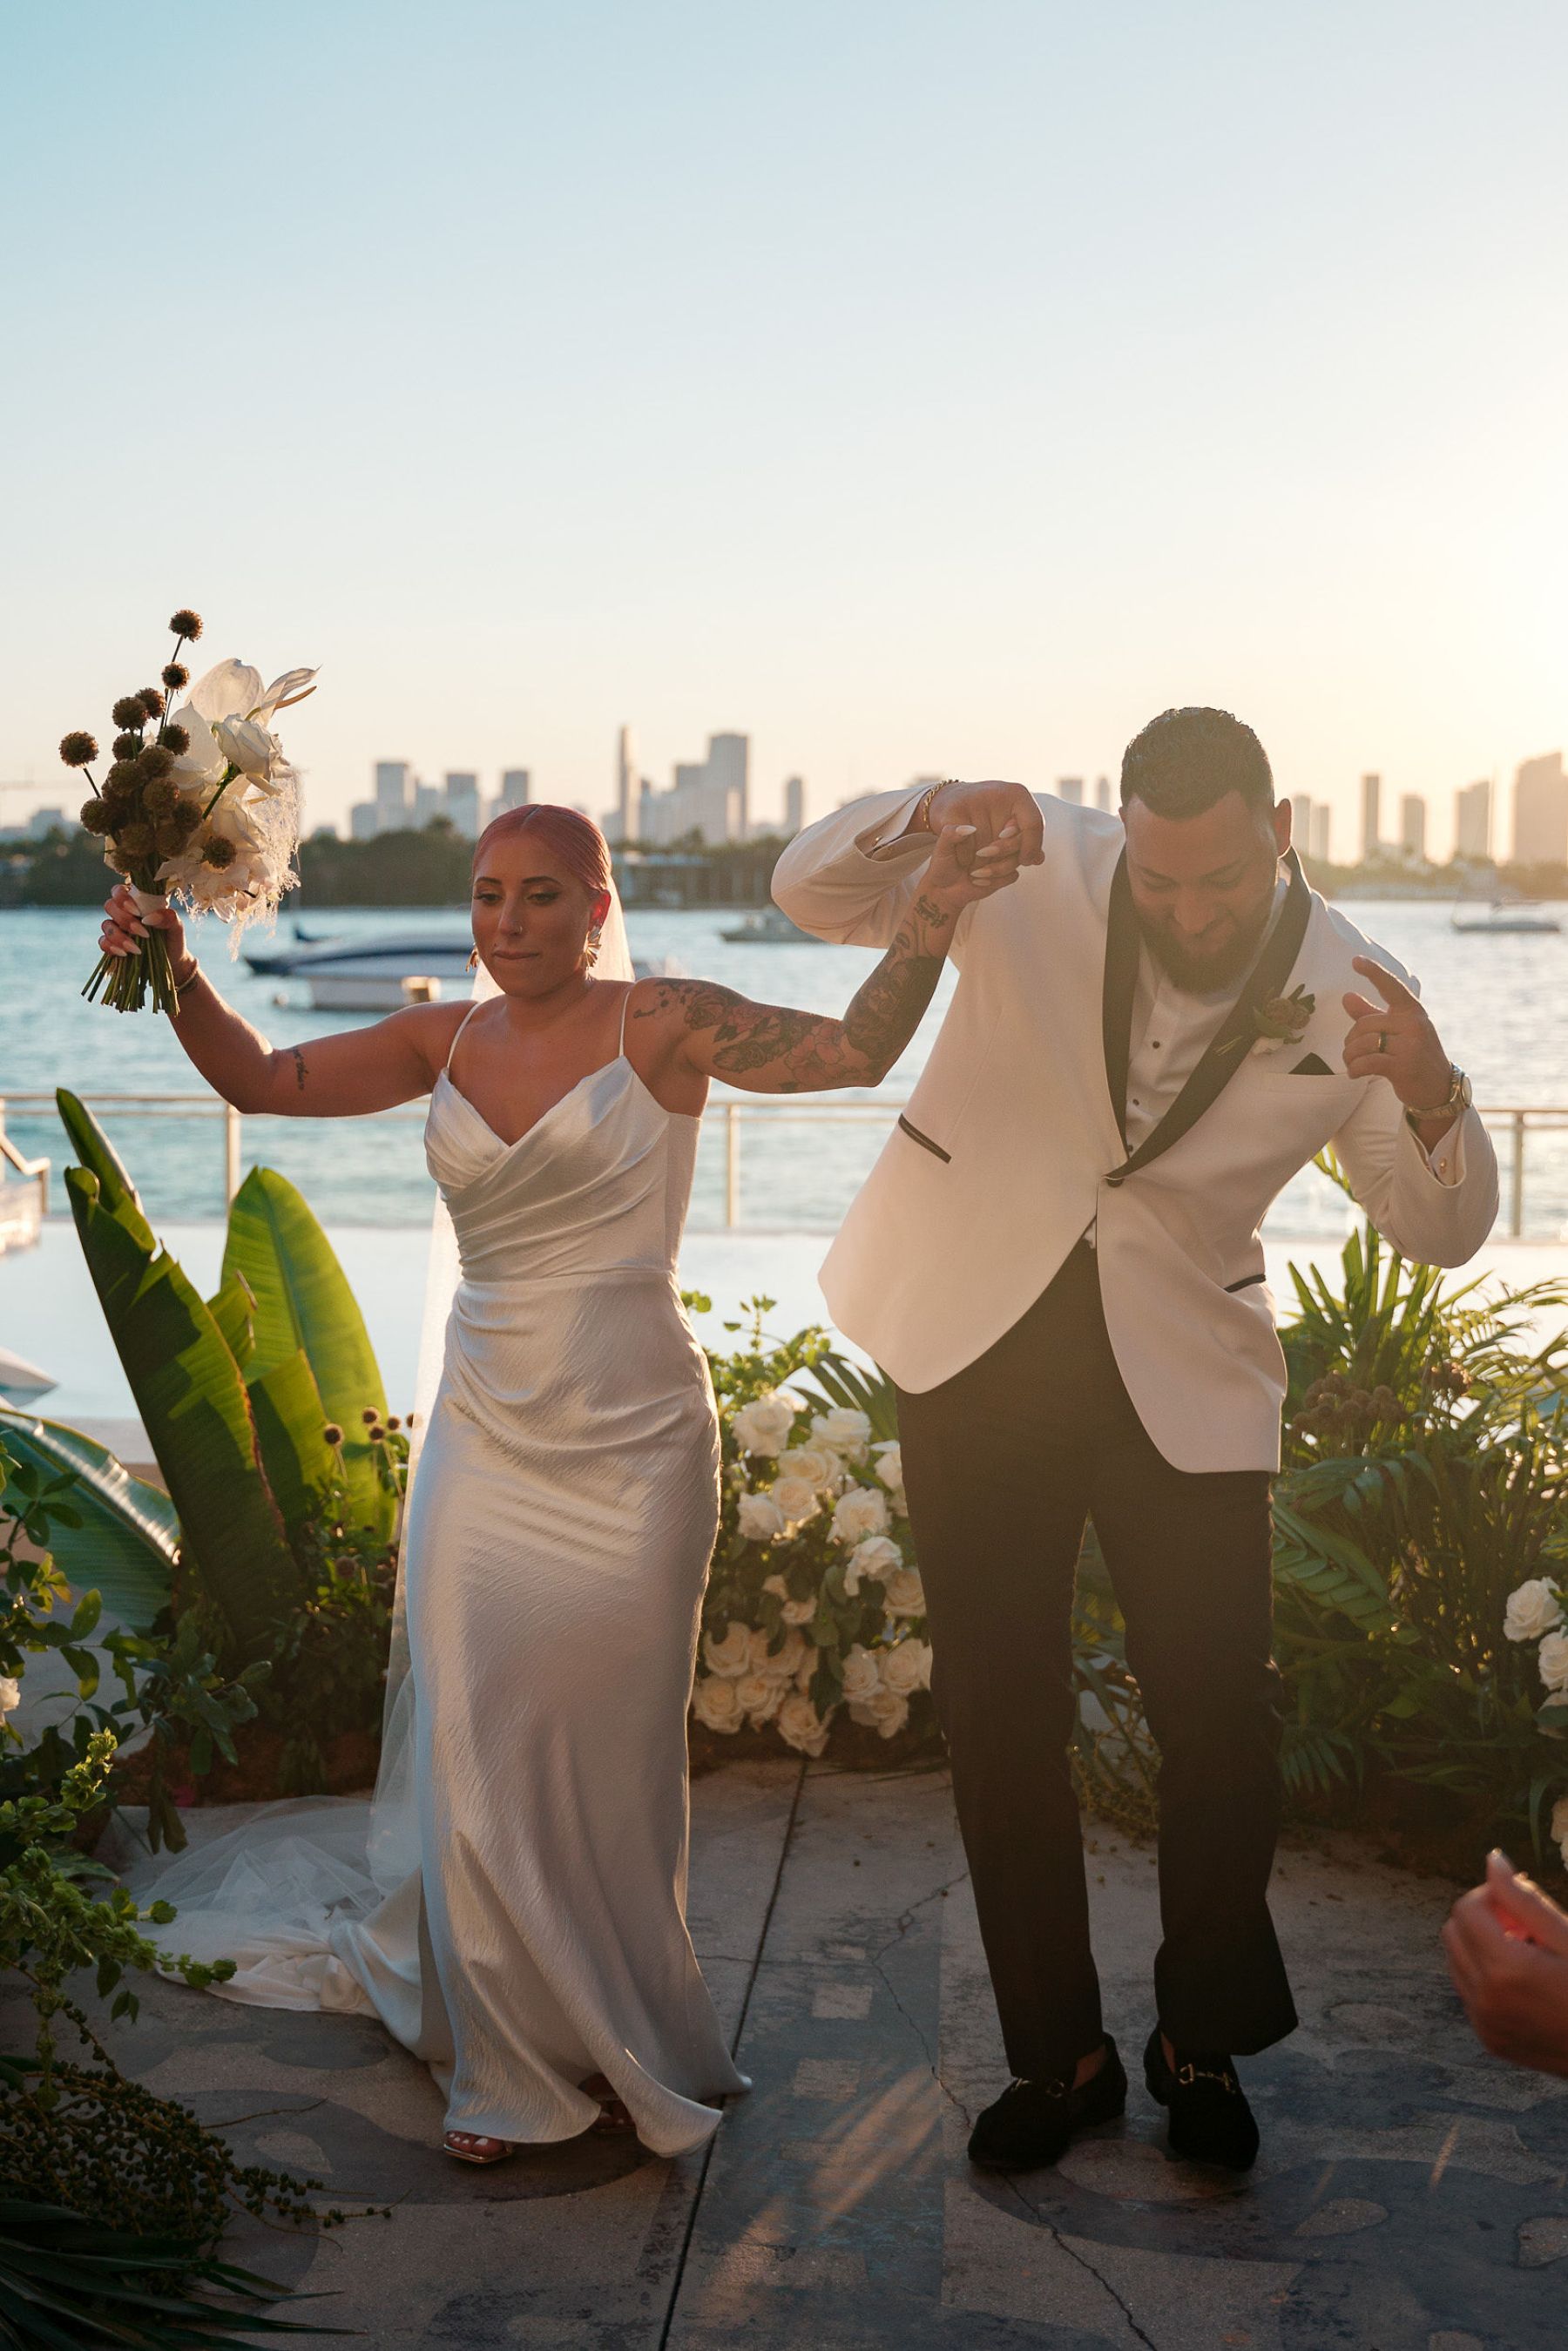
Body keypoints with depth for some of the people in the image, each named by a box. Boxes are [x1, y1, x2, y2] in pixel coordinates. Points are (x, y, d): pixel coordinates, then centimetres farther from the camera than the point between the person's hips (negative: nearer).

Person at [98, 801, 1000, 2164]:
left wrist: (926, 929, -30)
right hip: (487, 1439, 4)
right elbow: (263, 1080, 8)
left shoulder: (658, 1026, -7)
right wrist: (178, 975, -6)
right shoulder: (447, 1042, 6)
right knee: (480, 1764, 5)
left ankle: (625, 2053, 33)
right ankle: (518, 2069, 27)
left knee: (611, 1769, 9)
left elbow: (855, 1050, -15)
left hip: (630, 1448, -3)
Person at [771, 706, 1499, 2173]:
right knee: (1000, 1719, 6)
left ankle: (1201, 2043, 25)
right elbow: (811, 889, -9)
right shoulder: (1043, 875, -11)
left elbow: (1443, 1233, -4)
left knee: (1221, 1722, -1)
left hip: (1184, 1366, 0)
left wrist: (1433, 1101, -26)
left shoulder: (1348, 992, -8)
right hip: (977, 1334, 0)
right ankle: (1057, 2057, 24)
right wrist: (930, 821, -31)